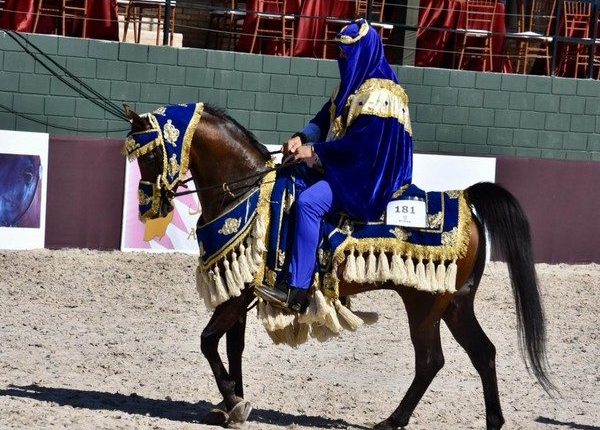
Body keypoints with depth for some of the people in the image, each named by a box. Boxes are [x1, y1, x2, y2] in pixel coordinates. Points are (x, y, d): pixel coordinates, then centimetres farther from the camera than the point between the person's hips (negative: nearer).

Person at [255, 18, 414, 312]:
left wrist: (316, 152, -18)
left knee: (308, 202, -28)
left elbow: (362, 144, -23)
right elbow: (326, 119, 17)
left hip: (368, 178, -11)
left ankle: (296, 292, -32)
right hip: (343, 168, 11)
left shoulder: (379, 93, -17)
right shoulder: (352, 84, 12)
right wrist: (302, 138, -3)